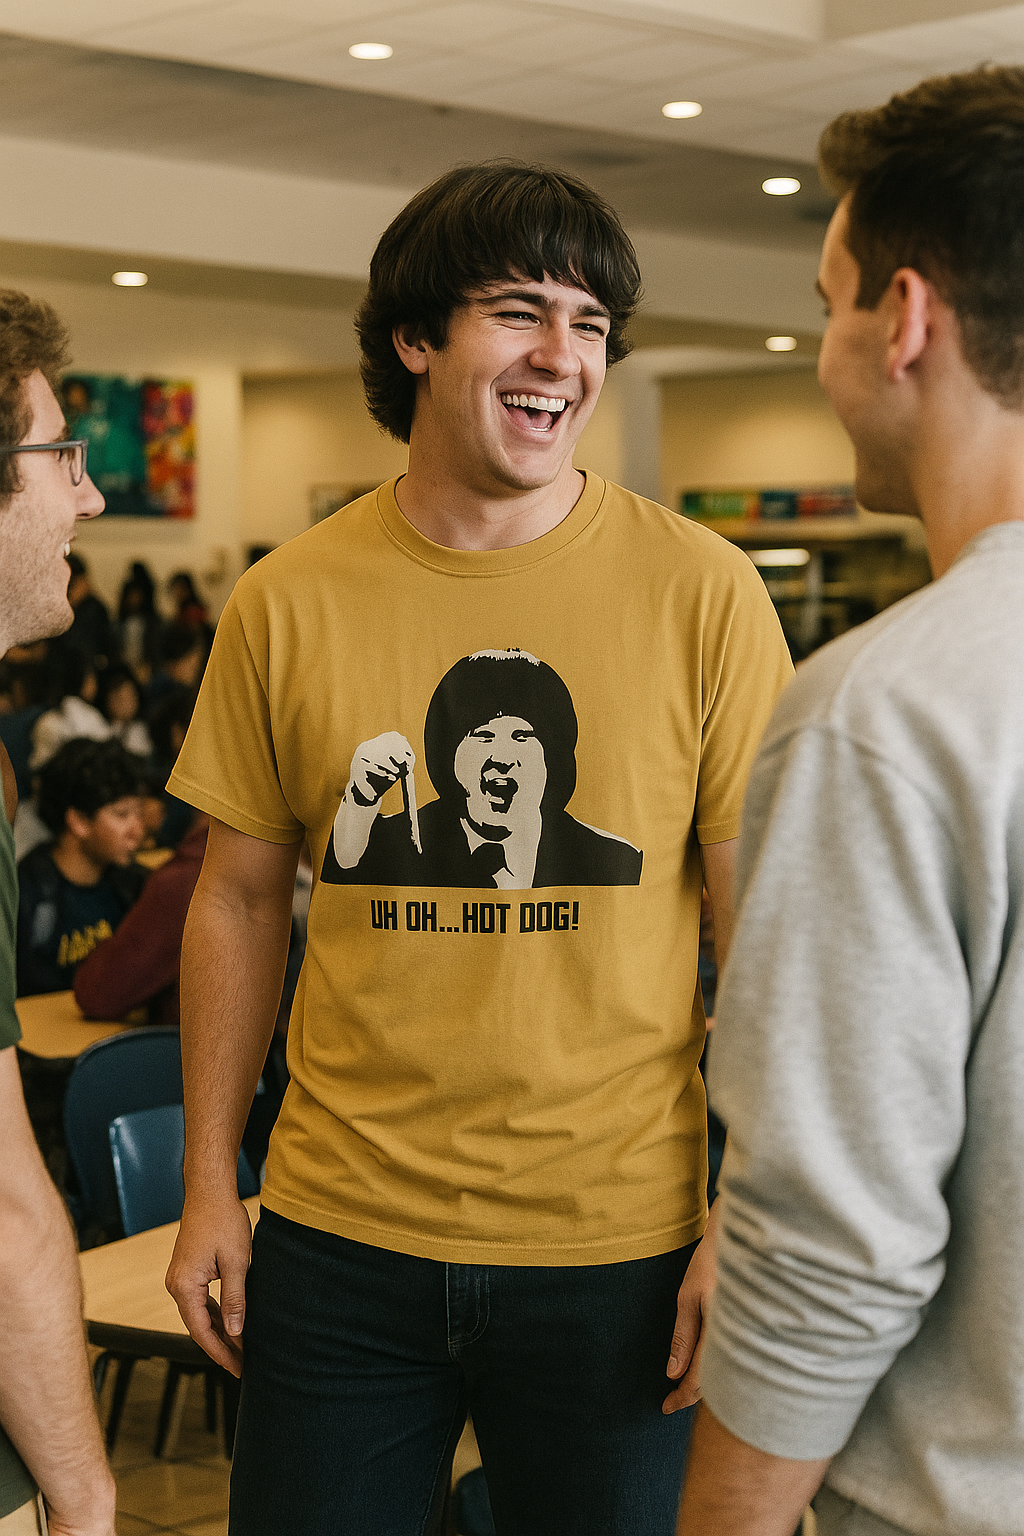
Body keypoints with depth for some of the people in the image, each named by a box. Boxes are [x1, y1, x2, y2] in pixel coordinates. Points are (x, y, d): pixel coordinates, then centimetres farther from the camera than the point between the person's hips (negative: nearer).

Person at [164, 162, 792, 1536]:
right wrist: (211, 1184, 5)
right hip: (340, 1233, 2)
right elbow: (241, 899, 8)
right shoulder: (287, 605, 0)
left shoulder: (703, 595, -6)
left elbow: (768, 931, -4)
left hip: (615, 1246, -1)